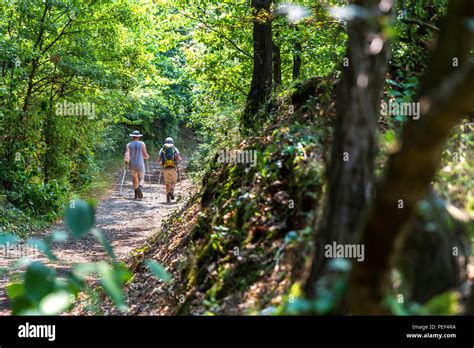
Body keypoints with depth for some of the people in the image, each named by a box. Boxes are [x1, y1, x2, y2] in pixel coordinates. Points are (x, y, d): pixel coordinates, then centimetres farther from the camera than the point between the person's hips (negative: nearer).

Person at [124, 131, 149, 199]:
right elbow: (145, 155, -3)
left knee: (134, 179, 19)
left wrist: (126, 161, 4)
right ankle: (140, 187, -28)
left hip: (132, 165, 2)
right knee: (141, 179, 5)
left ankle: (136, 194, 17)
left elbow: (127, 154, -12)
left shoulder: (129, 145, 1)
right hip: (140, 165, -2)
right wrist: (147, 157, 18)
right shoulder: (142, 144, -2)